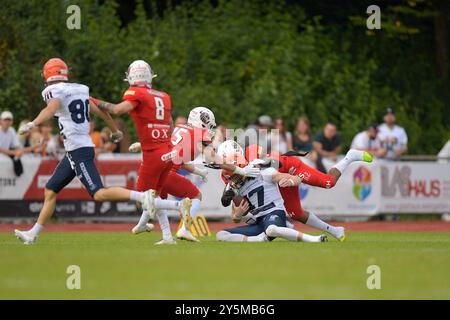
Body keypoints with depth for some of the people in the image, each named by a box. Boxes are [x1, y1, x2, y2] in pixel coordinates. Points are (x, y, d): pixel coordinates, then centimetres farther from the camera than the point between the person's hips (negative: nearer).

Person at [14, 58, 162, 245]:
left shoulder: (55, 91, -9)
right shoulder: (79, 91, 14)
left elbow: (51, 109, -31)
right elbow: (100, 111, 23)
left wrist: (32, 125, -45)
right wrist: (115, 131, 39)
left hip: (79, 150, -9)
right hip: (73, 152, 9)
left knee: (98, 193, -15)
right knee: (50, 191, 14)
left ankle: (141, 196, -21)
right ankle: (33, 233, 19)